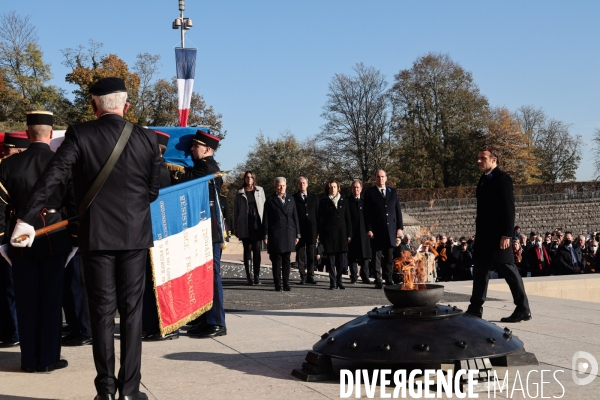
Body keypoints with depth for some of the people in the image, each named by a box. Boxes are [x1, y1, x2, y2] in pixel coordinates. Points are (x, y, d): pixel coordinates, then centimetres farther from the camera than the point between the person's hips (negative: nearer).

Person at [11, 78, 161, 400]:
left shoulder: (80, 134, -6)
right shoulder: (148, 138, 0)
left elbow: (51, 176, -15)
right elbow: (153, 189, 6)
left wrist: (26, 218, -15)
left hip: (96, 236, -1)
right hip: (135, 235, 1)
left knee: (102, 312, 6)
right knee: (131, 311, 7)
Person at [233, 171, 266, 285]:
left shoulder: (259, 190, 11)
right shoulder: (240, 193, 9)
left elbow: (264, 207, 9)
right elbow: (235, 210, 9)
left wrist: (264, 223, 0)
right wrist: (235, 227, 5)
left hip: (257, 223, 0)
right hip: (244, 224, 0)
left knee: (257, 249, -3)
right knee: (247, 249, 1)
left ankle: (257, 275, 1)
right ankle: (248, 276, 4)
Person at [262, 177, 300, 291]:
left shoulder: (291, 199, 12)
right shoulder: (270, 200, 2)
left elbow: (295, 217, 13)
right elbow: (266, 219, 0)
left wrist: (297, 234, 8)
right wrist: (266, 235, -6)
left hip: (289, 234, 3)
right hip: (275, 234, -3)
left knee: (286, 260, 6)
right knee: (276, 260, -1)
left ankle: (286, 284, 10)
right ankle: (277, 285, 4)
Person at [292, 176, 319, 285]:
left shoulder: (314, 197, 11)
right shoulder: (293, 198, 3)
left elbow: (317, 213, 9)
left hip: (311, 229, 2)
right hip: (299, 230, -2)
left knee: (311, 254, 4)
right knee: (300, 254, 1)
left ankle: (310, 276, 9)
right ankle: (303, 276, 6)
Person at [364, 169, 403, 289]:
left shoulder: (392, 192, 14)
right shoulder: (370, 192, 3)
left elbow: (398, 211, 12)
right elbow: (367, 213, -2)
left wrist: (400, 227, 4)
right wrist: (369, 229, -10)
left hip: (391, 230, 3)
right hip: (376, 230, -3)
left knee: (389, 257, 6)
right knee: (377, 256, -1)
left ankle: (388, 279, 12)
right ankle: (378, 281, 2)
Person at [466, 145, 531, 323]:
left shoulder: (502, 178, -11)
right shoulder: (484, 179, 15)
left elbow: (509, 208, -17)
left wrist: (506, 234, -22)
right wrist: (479, 233, 16)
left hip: (499, 235, -9)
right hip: (484, 235, 9)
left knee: (509, 271, -3)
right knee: (480, 271, 11)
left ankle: (523, 310, 4)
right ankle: (475, 309, 17)